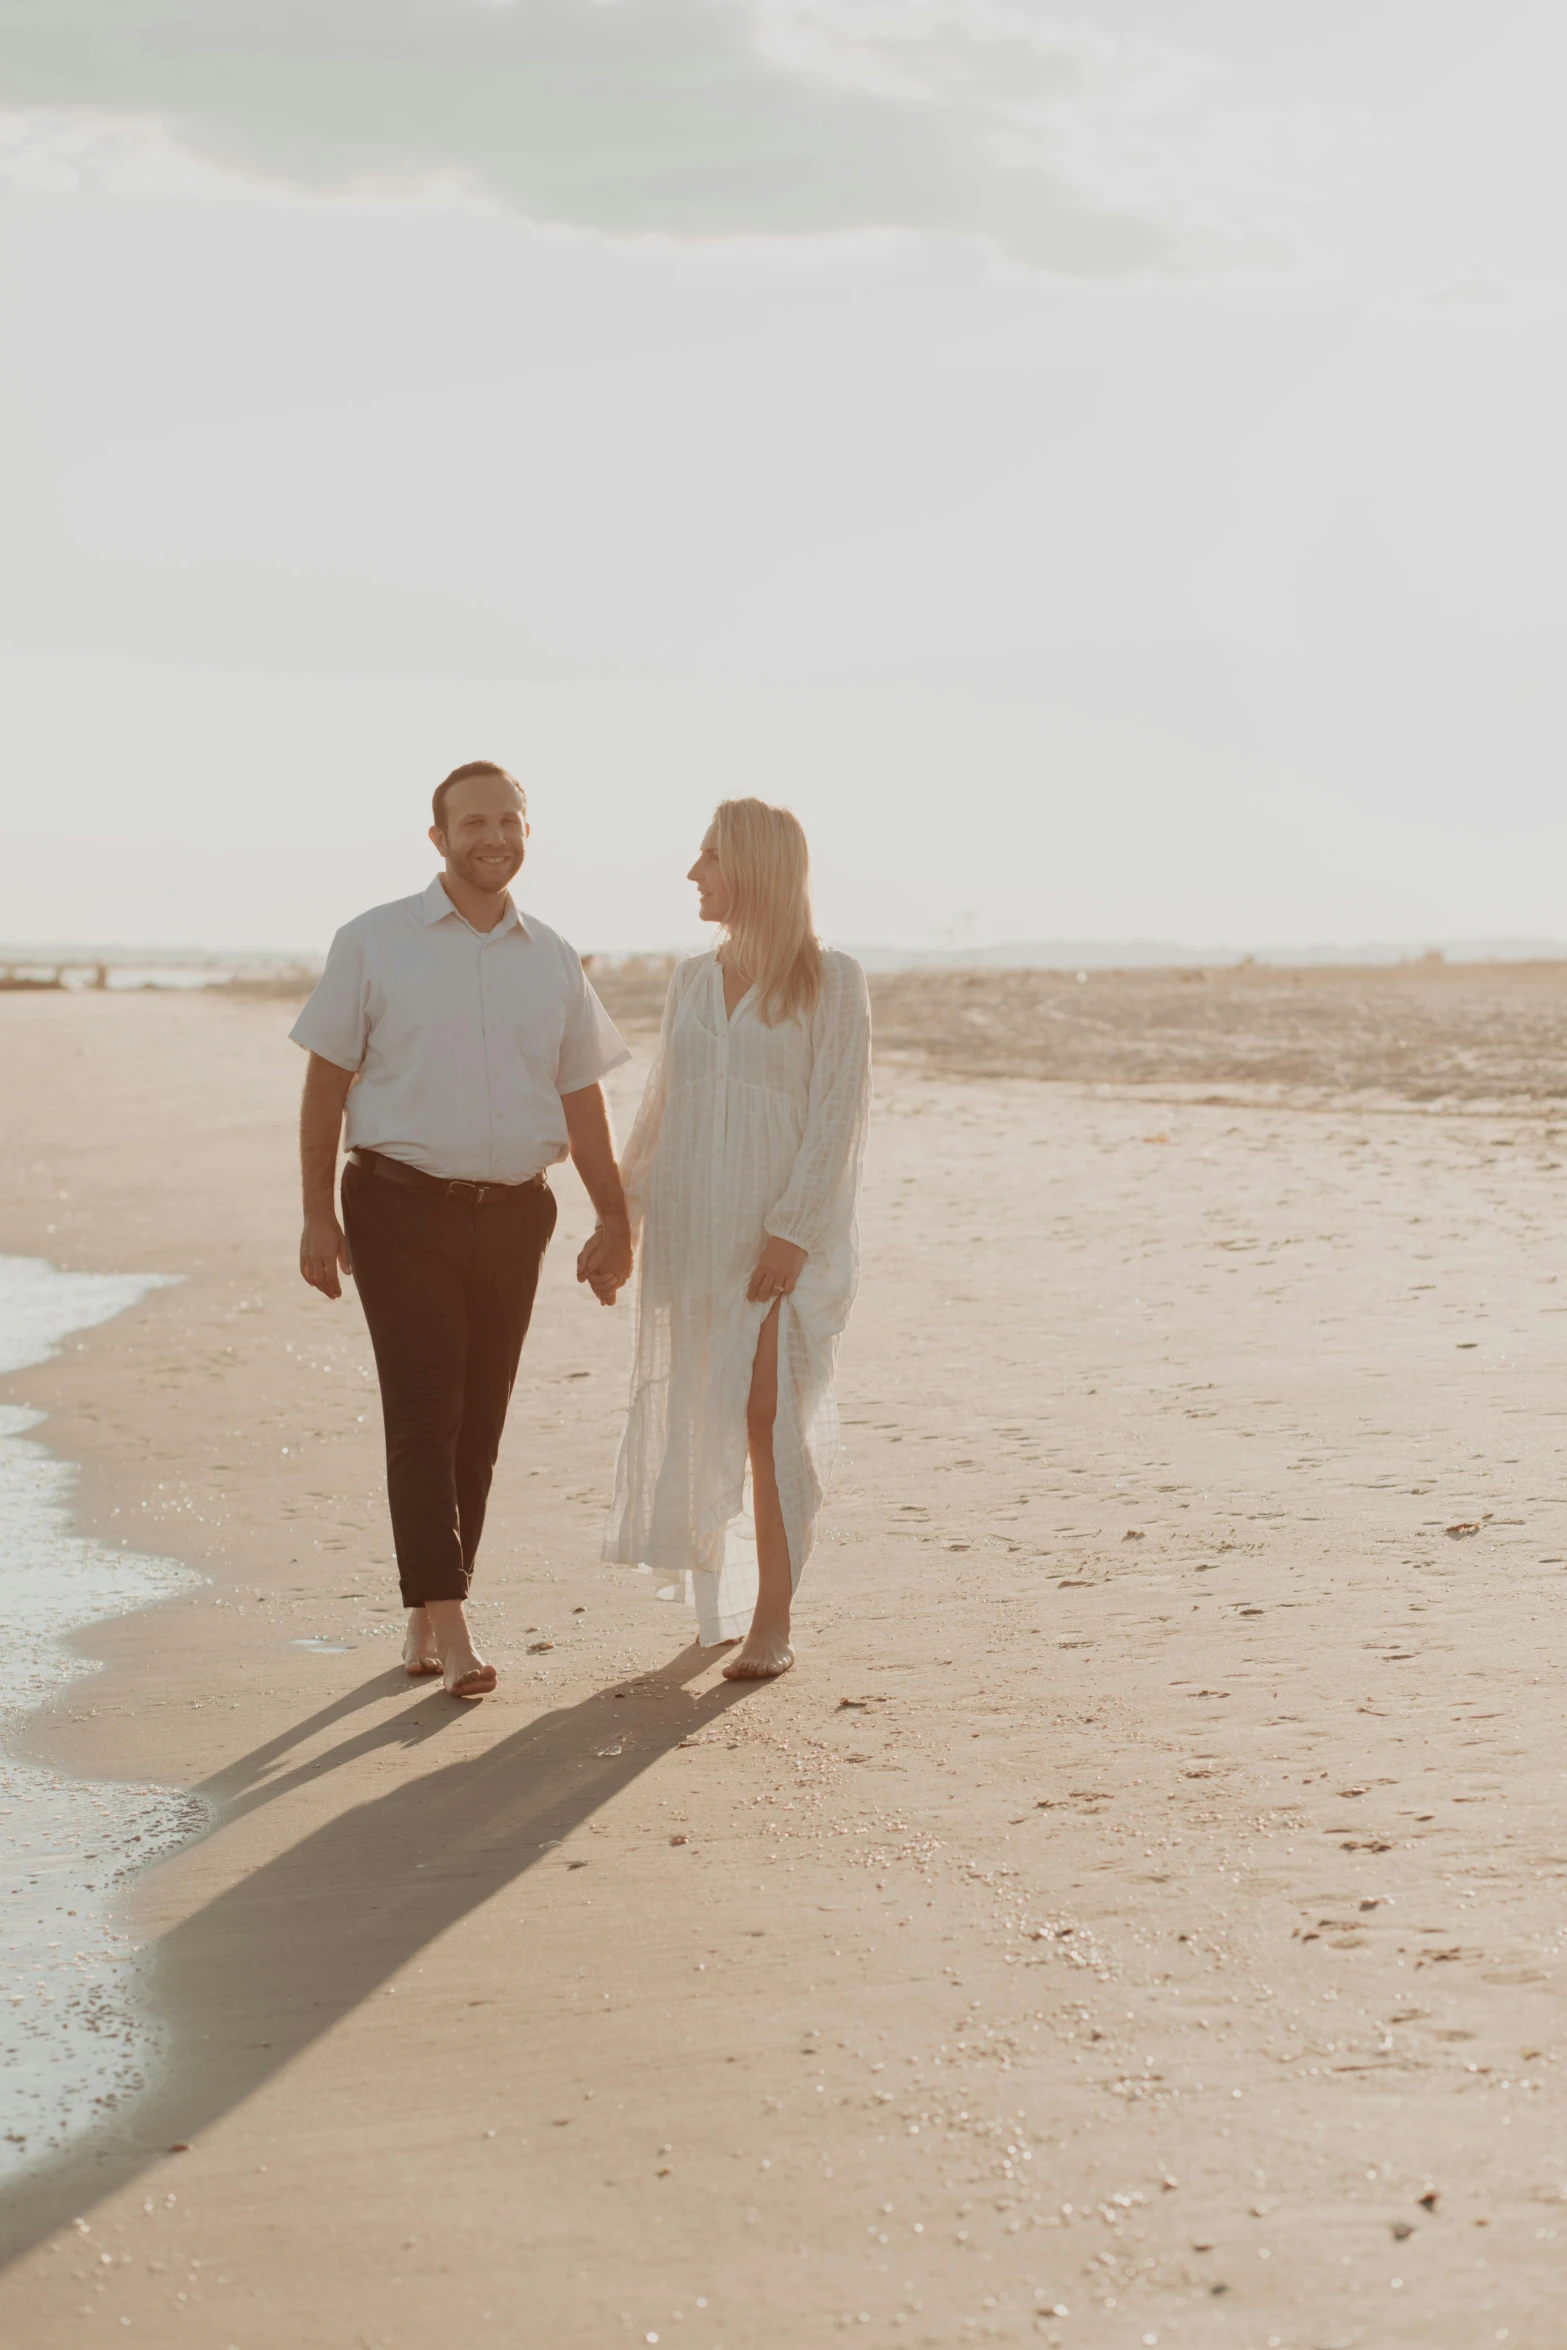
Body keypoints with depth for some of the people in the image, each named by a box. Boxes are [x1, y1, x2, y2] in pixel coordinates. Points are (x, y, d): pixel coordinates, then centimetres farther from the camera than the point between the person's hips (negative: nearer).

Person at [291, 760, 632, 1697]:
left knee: (479, 1422, 6)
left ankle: (426, 1620, 17)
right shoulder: (373, 944, 0)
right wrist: (320, 1215, -5)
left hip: (513, 1214, 4)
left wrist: (616, 1221, 5)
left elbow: (582, 1101, 13)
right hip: (403, 1207, -4)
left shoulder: (553, 960, 10)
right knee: (424, 1413, -10)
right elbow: (327, 1083, 1)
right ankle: (449, 1623, -11)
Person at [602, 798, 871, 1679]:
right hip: (693, 1230, 5)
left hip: (786, 1233, -5)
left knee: (771, 1415, -12)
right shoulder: (693, 980, 12)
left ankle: (773, 1624, -8)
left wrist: (792, 1232, -17)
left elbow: (838, 1116, -10)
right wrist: (622, 1209, 8)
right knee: (702, 1422, 6)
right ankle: (724, 1602, 18)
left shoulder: (832, 981, -4)